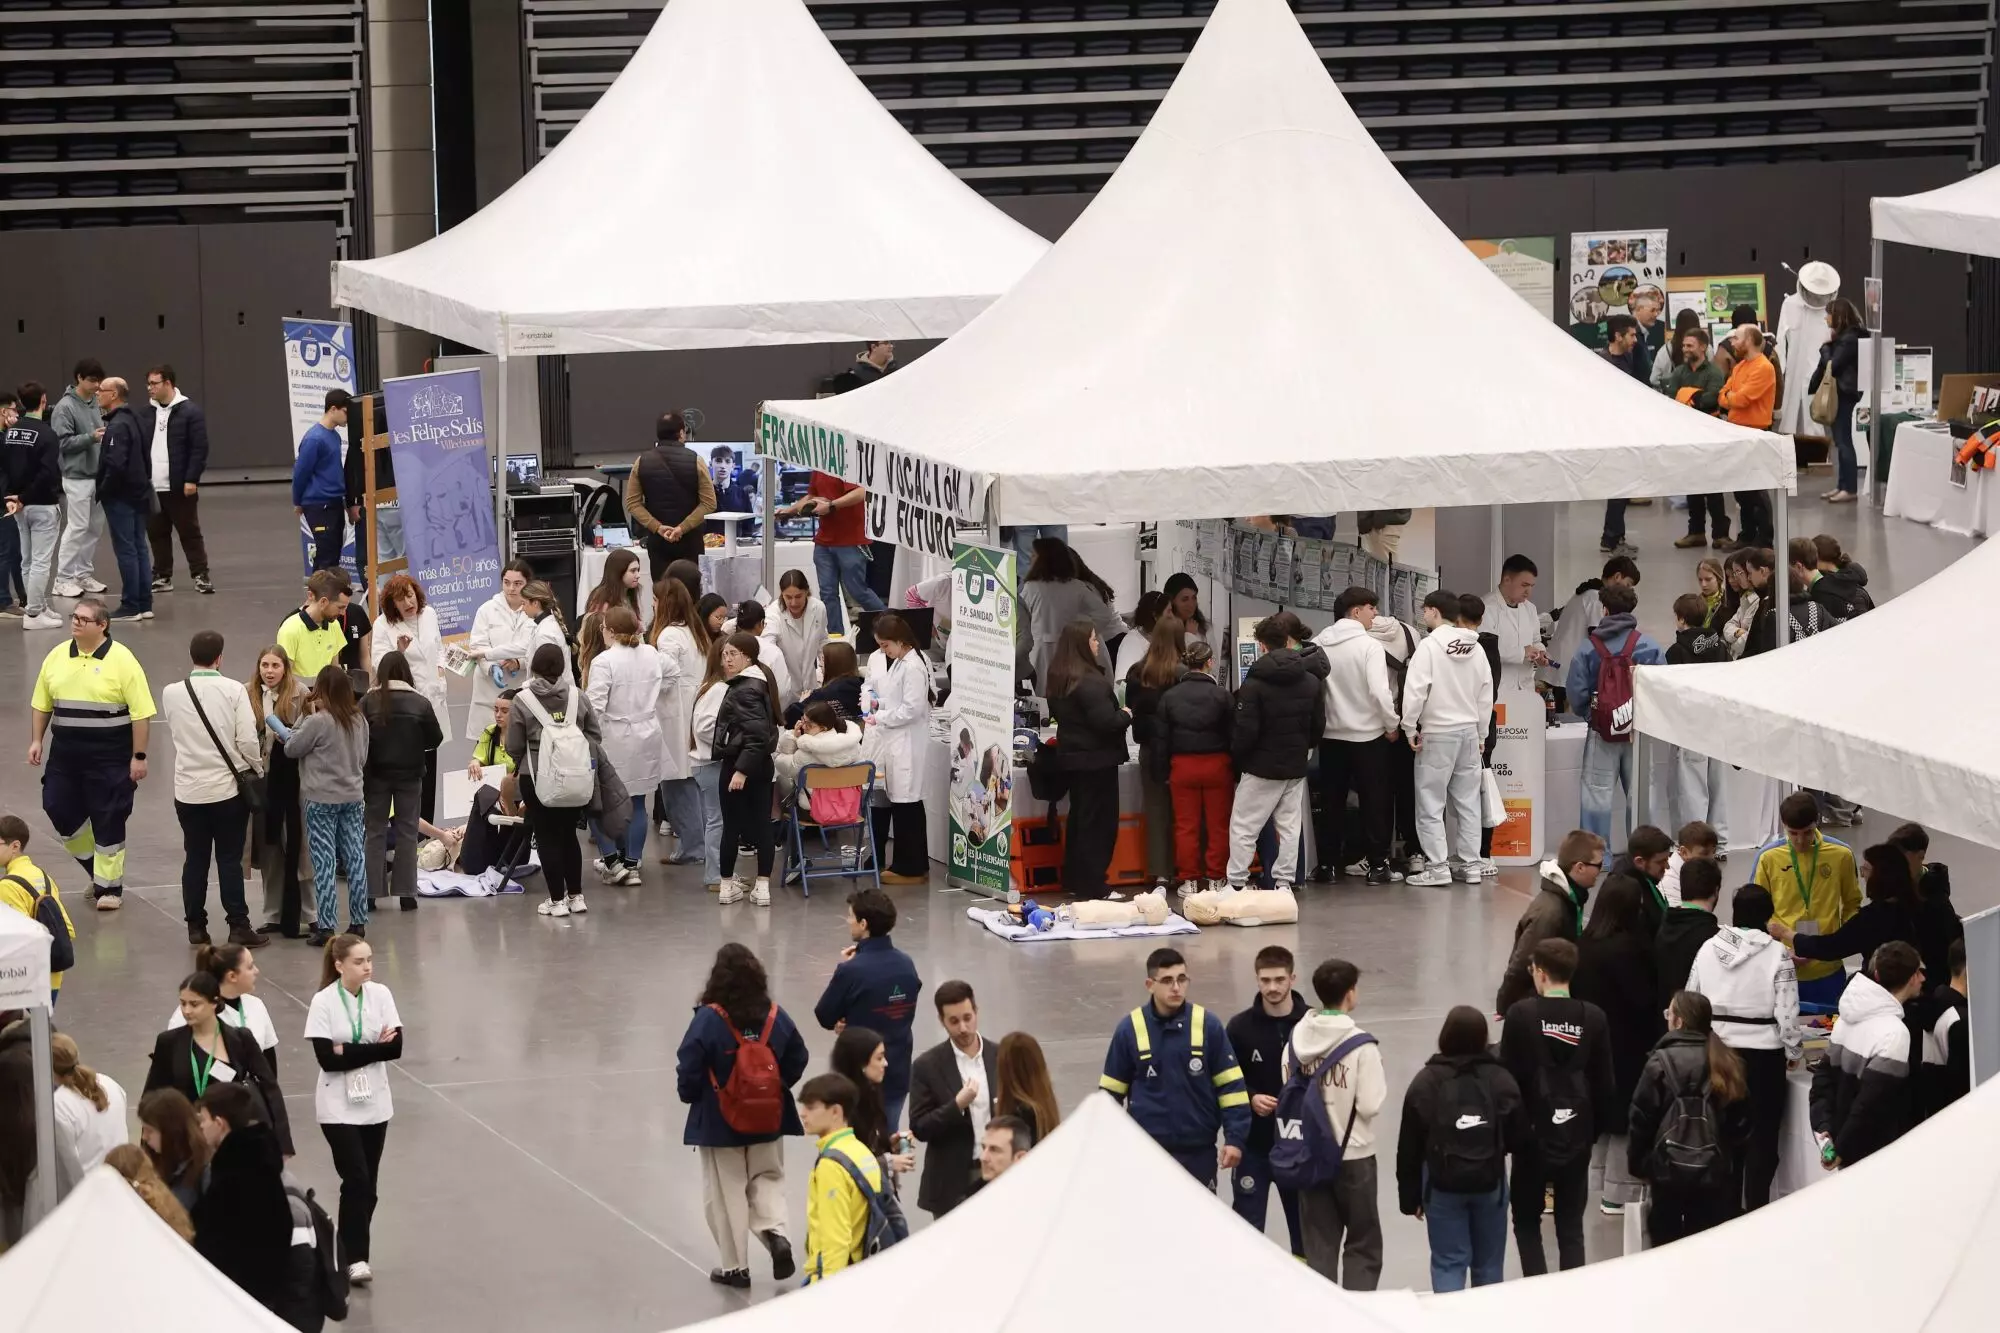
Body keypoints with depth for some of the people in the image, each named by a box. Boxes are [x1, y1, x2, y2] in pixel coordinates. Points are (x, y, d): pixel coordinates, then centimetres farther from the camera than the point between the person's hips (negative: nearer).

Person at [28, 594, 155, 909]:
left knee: (108, 821, 1)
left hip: (110, 756, -5)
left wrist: (139, 756, -13)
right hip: (65, 753, 5)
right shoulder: (57, 656, 6)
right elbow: (41, 703, 15)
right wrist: (36, 740, 8)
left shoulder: (121, 660, -10)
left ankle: (109, 885, 13)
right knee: (60, 811, 7)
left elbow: (141, 713, -11)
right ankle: (96, 868, 28)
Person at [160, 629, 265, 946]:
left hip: (188, 789, 2)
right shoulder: (234, 691, -11)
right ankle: (239, 926, 5)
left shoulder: (171, 693, -3)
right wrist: (258, 771, 5)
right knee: (230, 860, 3)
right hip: (228, 788, -2)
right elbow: (248, 740, -12)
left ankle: (196, 927, 13)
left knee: (194, 860, 10)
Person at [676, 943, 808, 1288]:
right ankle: (777, 1234, -4)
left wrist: (690, 1096, 4)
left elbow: (689, 1069, -17)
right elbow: (797, 1060, 1)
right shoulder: (775, 1017, -8)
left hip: (719, 1122, -3)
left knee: (726, 1194, 10)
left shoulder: (708, 1020, -20)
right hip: (768, 1119, 3)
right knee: (767, 1180, 21)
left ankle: (735, 1267, 15)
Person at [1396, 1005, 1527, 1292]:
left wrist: (1410, 1197, 4)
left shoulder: (1426, 1082, -8)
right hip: (1490, 1183, 2)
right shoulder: (1501, 1079, -4)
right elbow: (1519, 1139, -1)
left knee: (1448, 1263, 2)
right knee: (1489, 1263, 14)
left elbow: (1410, 1148, -5)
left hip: (1443, 1185, -2)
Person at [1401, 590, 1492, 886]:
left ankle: (1437, 866, -4)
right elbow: (1486, 693, 9)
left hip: (1438, 732, -6)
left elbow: (1415, 690, -17)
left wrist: (1410, 727, -7)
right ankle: (1469, 863, 13)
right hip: (1469, 729, 6)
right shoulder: (1475, 648, 5)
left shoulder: (1430, 645, -12)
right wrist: (1480, 732, 16)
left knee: (1431, 801, -1)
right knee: (1467, 800, 11)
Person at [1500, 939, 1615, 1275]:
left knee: (1527, 1222, 10)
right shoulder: (1594, 1018, -3)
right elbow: (1604, 1083, 2)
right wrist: (1596, 1128, 13)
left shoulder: (1521, 1014, -11)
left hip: (1533, 1134, -2)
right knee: (1571, 1228, 9)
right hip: (1577, 1137, 2)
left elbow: (1509, 1076, -9)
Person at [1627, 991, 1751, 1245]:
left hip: (1669, 1170, -3)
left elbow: (1641, 1119, -6)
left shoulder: (1661, 1063, -8)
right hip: (1715, 1172, 3)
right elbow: (1741, 1121, 9)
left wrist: (1638, 1165, 5)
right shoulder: (1726, 1065, 4)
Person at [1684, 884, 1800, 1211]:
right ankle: (1756, 1208, 6)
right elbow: (1786, 1010, -11)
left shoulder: (1708, 949, 0)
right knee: (1762, 1135, 6)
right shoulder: (1777, 954, -10)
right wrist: (1794, 1050, 4)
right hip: (1763, 1053, -3)